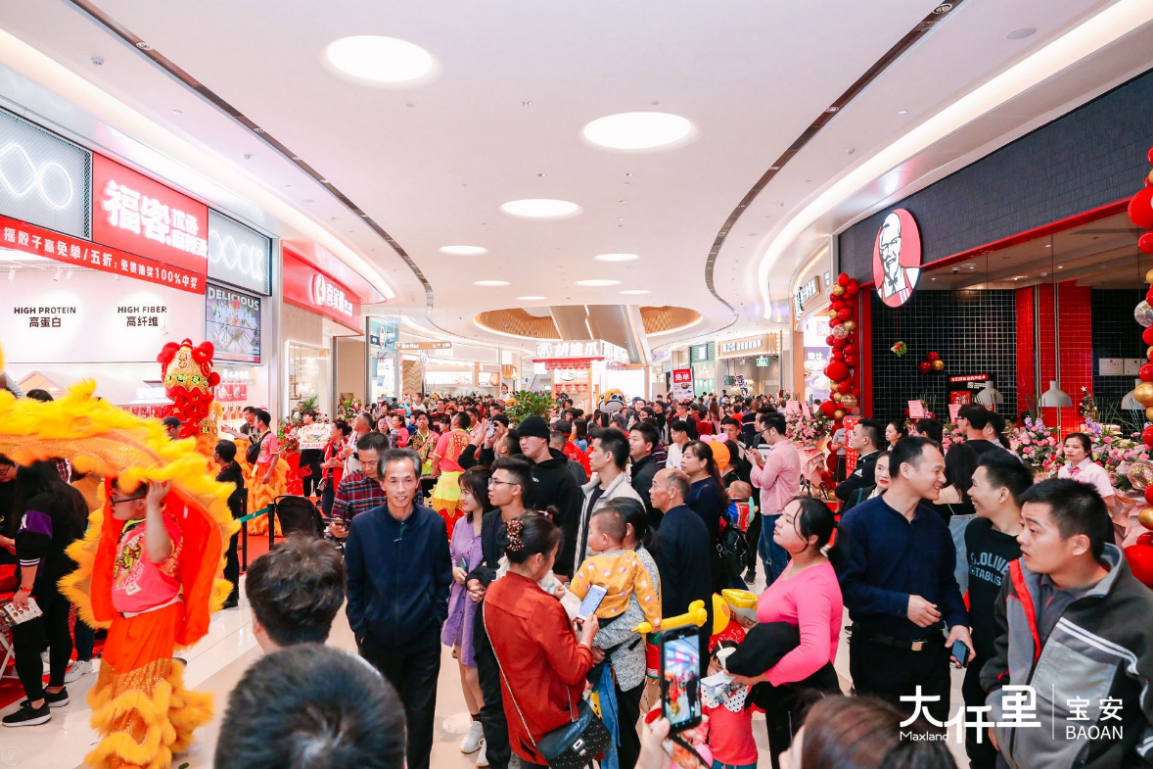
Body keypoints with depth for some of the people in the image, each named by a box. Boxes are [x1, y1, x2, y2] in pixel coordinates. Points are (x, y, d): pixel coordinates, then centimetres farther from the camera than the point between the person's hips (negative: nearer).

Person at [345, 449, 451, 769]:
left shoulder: (434, 523, -10)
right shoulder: (362, 525, -10)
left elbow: (443, 577, 1)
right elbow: (352, 581, 0)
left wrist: (437, 618, -2)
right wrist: (359, 627, -1)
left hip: (423, 637, 0)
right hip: (377, 636, 1)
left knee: (421, 714, 12)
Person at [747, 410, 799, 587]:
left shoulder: (777, 453, -23)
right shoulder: (790, 448, 8)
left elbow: (765, 482, -18)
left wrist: (755, 463, -6)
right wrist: (762, 462, 7)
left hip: (775, 511, -10)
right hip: (785, 508, 10)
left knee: (776, 556, 2)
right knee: (764, 549, 23)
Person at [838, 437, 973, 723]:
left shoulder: (934, 522, 6)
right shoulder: (858, 521, -15)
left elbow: (947, 581, 13)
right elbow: (846, 585, -20)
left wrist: (958, 621, -4)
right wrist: (902, 604, -24)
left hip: (933, 652, 6)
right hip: (879, 655, -6)